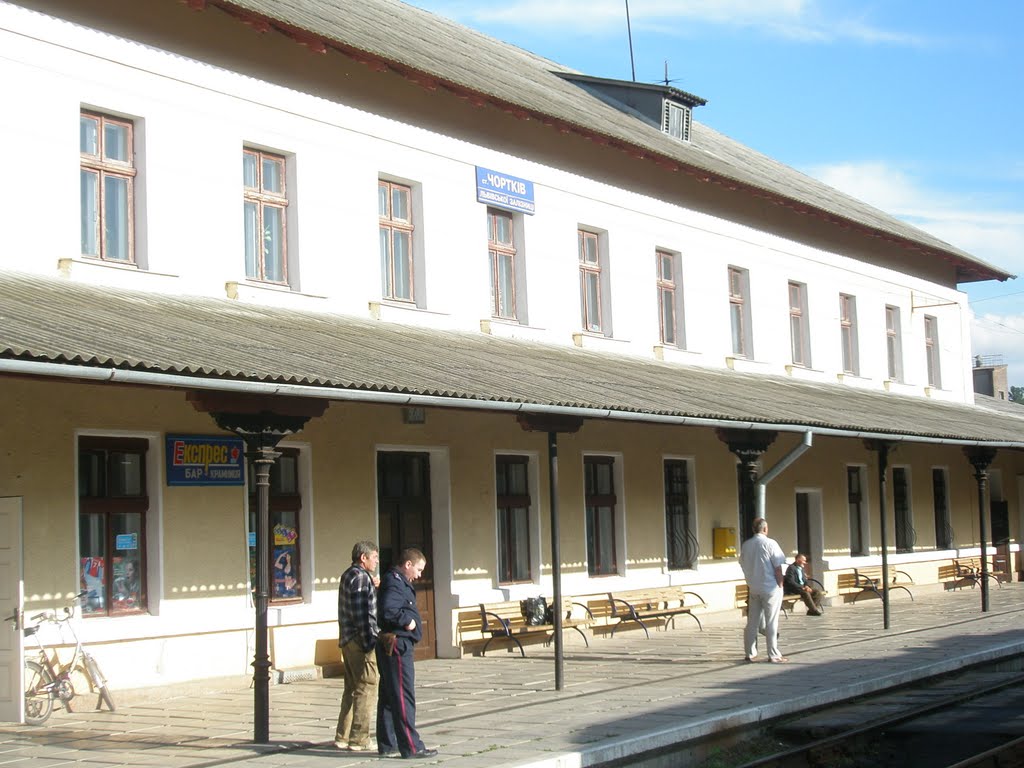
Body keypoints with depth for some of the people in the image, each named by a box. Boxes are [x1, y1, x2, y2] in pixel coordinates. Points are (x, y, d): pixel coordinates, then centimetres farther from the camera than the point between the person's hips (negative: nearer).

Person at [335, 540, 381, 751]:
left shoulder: (348, 575, 17)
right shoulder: (360, 577, -14)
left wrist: (373, 587, 15)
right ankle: (359, 740, -3)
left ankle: (343, 737, 19)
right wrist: (369, 641, -18)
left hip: (348, 640, 10)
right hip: (360, 640, -10)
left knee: (352, 689, 15)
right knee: (366, 689, -5)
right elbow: (362, 613, -20)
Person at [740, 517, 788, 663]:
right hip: (770, 588, -5)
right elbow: (778, 568, -11)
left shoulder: (745, 545, 5)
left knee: (752, 622, 11)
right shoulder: (770, 543, -11)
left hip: (753, 588, 5)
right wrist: (780, 586, -2)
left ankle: (749, 653, 16)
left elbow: (744, 566, 11)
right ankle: (773, 655, 2)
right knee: (771, 623, -1)